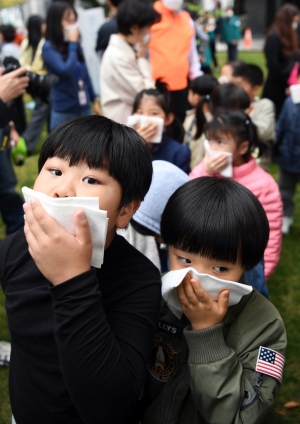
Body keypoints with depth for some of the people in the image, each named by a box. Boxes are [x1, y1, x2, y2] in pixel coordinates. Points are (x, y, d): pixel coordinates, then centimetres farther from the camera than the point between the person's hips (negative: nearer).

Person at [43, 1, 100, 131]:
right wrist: (73, 43, -13)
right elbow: (66, 70, -24)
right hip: (64, 111, -6)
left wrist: (94, 100, 16)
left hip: (84, 108, 6)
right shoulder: (49, 47, -11)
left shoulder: (75, 45, 6)